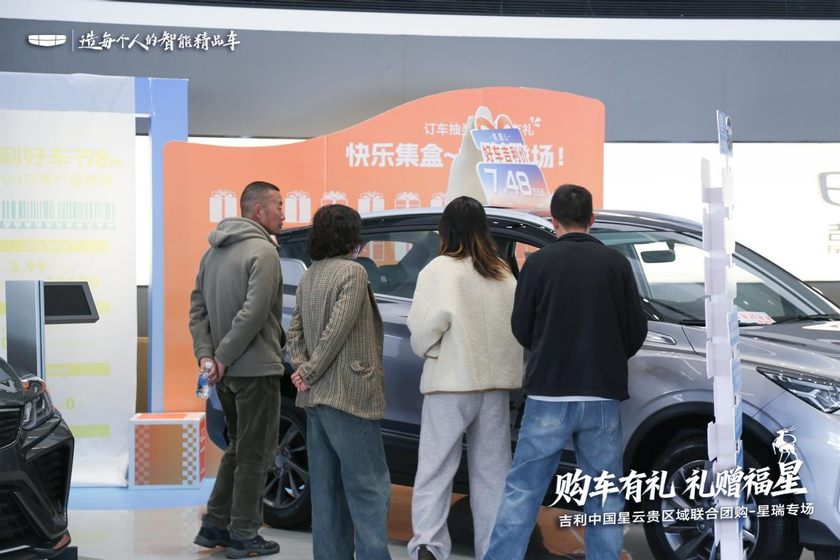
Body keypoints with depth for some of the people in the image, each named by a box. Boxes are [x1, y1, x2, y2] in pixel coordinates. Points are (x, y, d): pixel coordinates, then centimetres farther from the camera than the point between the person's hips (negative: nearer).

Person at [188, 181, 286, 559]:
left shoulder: (214, 252, 12)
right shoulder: (262, 251, -15)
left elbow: (198, 308, 9)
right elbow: (254, 312, -24)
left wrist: (206, 355, 1)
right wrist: (222, 357, -18)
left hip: (227, 372, 8)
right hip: (256, 369, -8)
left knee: (238, 447, 20)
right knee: (254, 453, 2)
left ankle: (214, 525, 22)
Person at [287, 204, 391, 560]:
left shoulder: (308, 277, 14)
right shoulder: (352, 272, -11)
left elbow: (295, 330, 14)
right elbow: (338, 330, -16)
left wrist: (302, 368, 2)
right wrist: (310, 372, -7)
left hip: (315, 397, 8)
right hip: (348, 396, -8)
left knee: (327, 490, 10)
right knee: (370, 489, -6)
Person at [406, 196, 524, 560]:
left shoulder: (440, 268, -6)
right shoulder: (503, 273, 10)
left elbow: (426, 322, -16)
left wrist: (425, 350, 2)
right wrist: (505, 367, 11)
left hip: (451, 382, -4)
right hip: (496, 382, 5)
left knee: (435, 469, -1)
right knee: (491, 472, 10)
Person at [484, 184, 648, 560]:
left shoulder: (539, 262, -3)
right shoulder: (615, 263, 1)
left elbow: (520, 328, 3)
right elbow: (636, 331, 4)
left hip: (548, 392, -1)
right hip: (603, 393, 1)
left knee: (522, 490, 4)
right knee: (605, 498, 9)